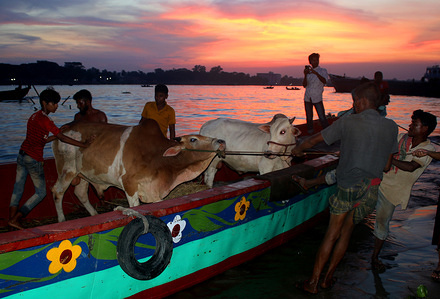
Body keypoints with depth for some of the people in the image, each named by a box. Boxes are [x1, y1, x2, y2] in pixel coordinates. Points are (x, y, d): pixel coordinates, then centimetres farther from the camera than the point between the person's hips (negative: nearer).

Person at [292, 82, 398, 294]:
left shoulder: (347, 122, -9)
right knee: (346, 232, 16)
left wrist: (298, 149, 18)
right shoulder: (391, 127, 1)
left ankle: (314, 282, 14)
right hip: (371, 191, 3)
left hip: (347, 187, -3)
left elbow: (314, 140, -1)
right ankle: (328, 277, 26)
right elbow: (387, 166, 6)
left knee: (331, 234, 6)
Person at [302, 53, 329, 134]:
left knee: (322, 118, -9)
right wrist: (305, 75, -14)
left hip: (317, 98, -4)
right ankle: (310, 133, 20)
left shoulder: (322, 71, 1)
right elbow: (304, 85, 3)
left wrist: (316, 73, -33)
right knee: (309, 118, 9)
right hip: (307, 98, 4)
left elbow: (324, 81, -20)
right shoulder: (308, 71, 11)